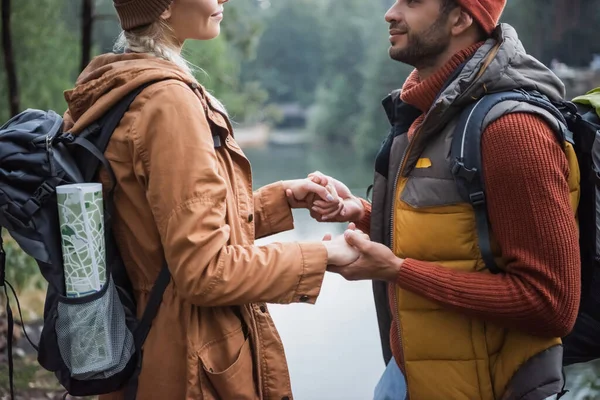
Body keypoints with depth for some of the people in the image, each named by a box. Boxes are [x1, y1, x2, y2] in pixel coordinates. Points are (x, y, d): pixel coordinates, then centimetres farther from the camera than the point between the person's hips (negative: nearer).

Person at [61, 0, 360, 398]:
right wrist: (324, 257, -14)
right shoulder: (168, 99, -22)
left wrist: (282, 197, 9)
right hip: (203, 366, -9)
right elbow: (205, 271, -24)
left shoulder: (114, 91, 5)